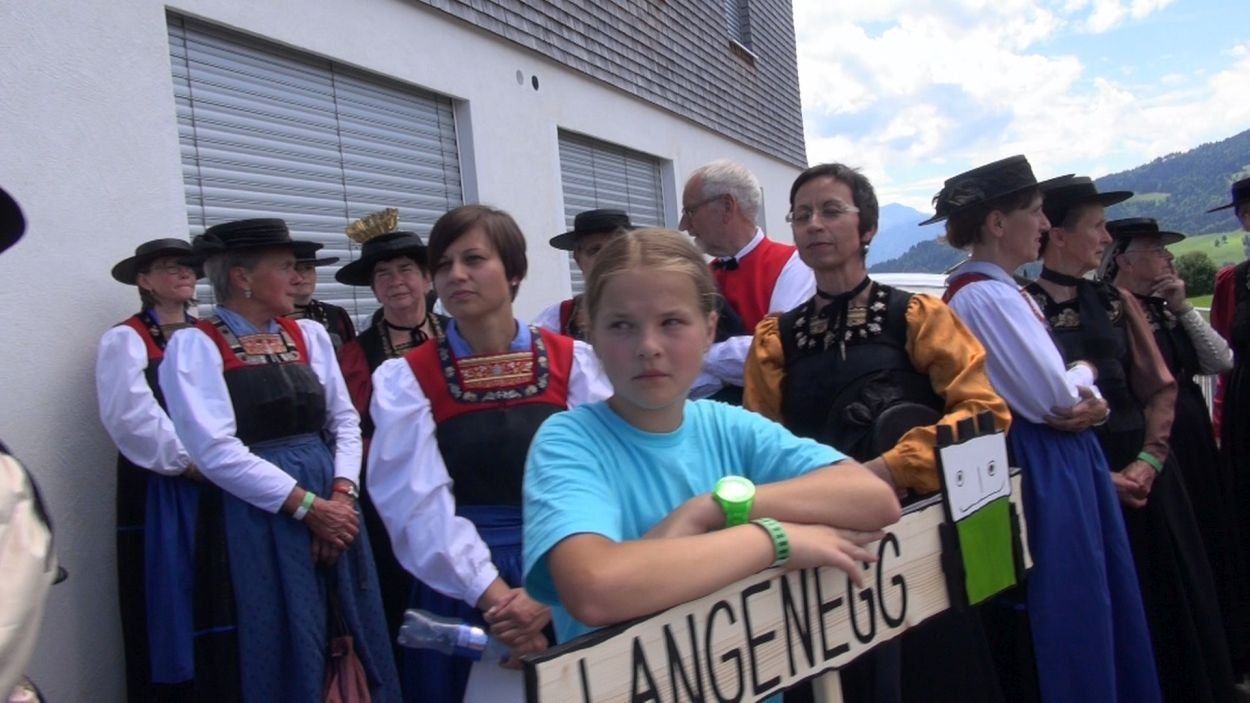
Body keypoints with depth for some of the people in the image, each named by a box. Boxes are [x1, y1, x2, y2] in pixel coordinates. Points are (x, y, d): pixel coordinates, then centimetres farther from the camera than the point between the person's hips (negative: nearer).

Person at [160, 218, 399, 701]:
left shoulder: (309, 335, 11)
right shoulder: (195, 345, -6)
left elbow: (344, 420, 10)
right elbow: (216, 451, -15)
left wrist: (341, 495, -6)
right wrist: (307, 506, -15)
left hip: (333, 507, 6)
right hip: (260, 519, -5)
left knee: (355, 646, 12)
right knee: (284, 654, 4)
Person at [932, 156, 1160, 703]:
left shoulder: (1001, 290, 13)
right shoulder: (986, 296, -19)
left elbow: (1054, 388, 12)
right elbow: (1054, 397, -21)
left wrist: (1090, 404, -9)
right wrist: (1085, 374, 0)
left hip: (1052, 466, 10)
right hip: (1039, 474, -10)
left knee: (1088, 606, 18)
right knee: (1067, 614, 1)